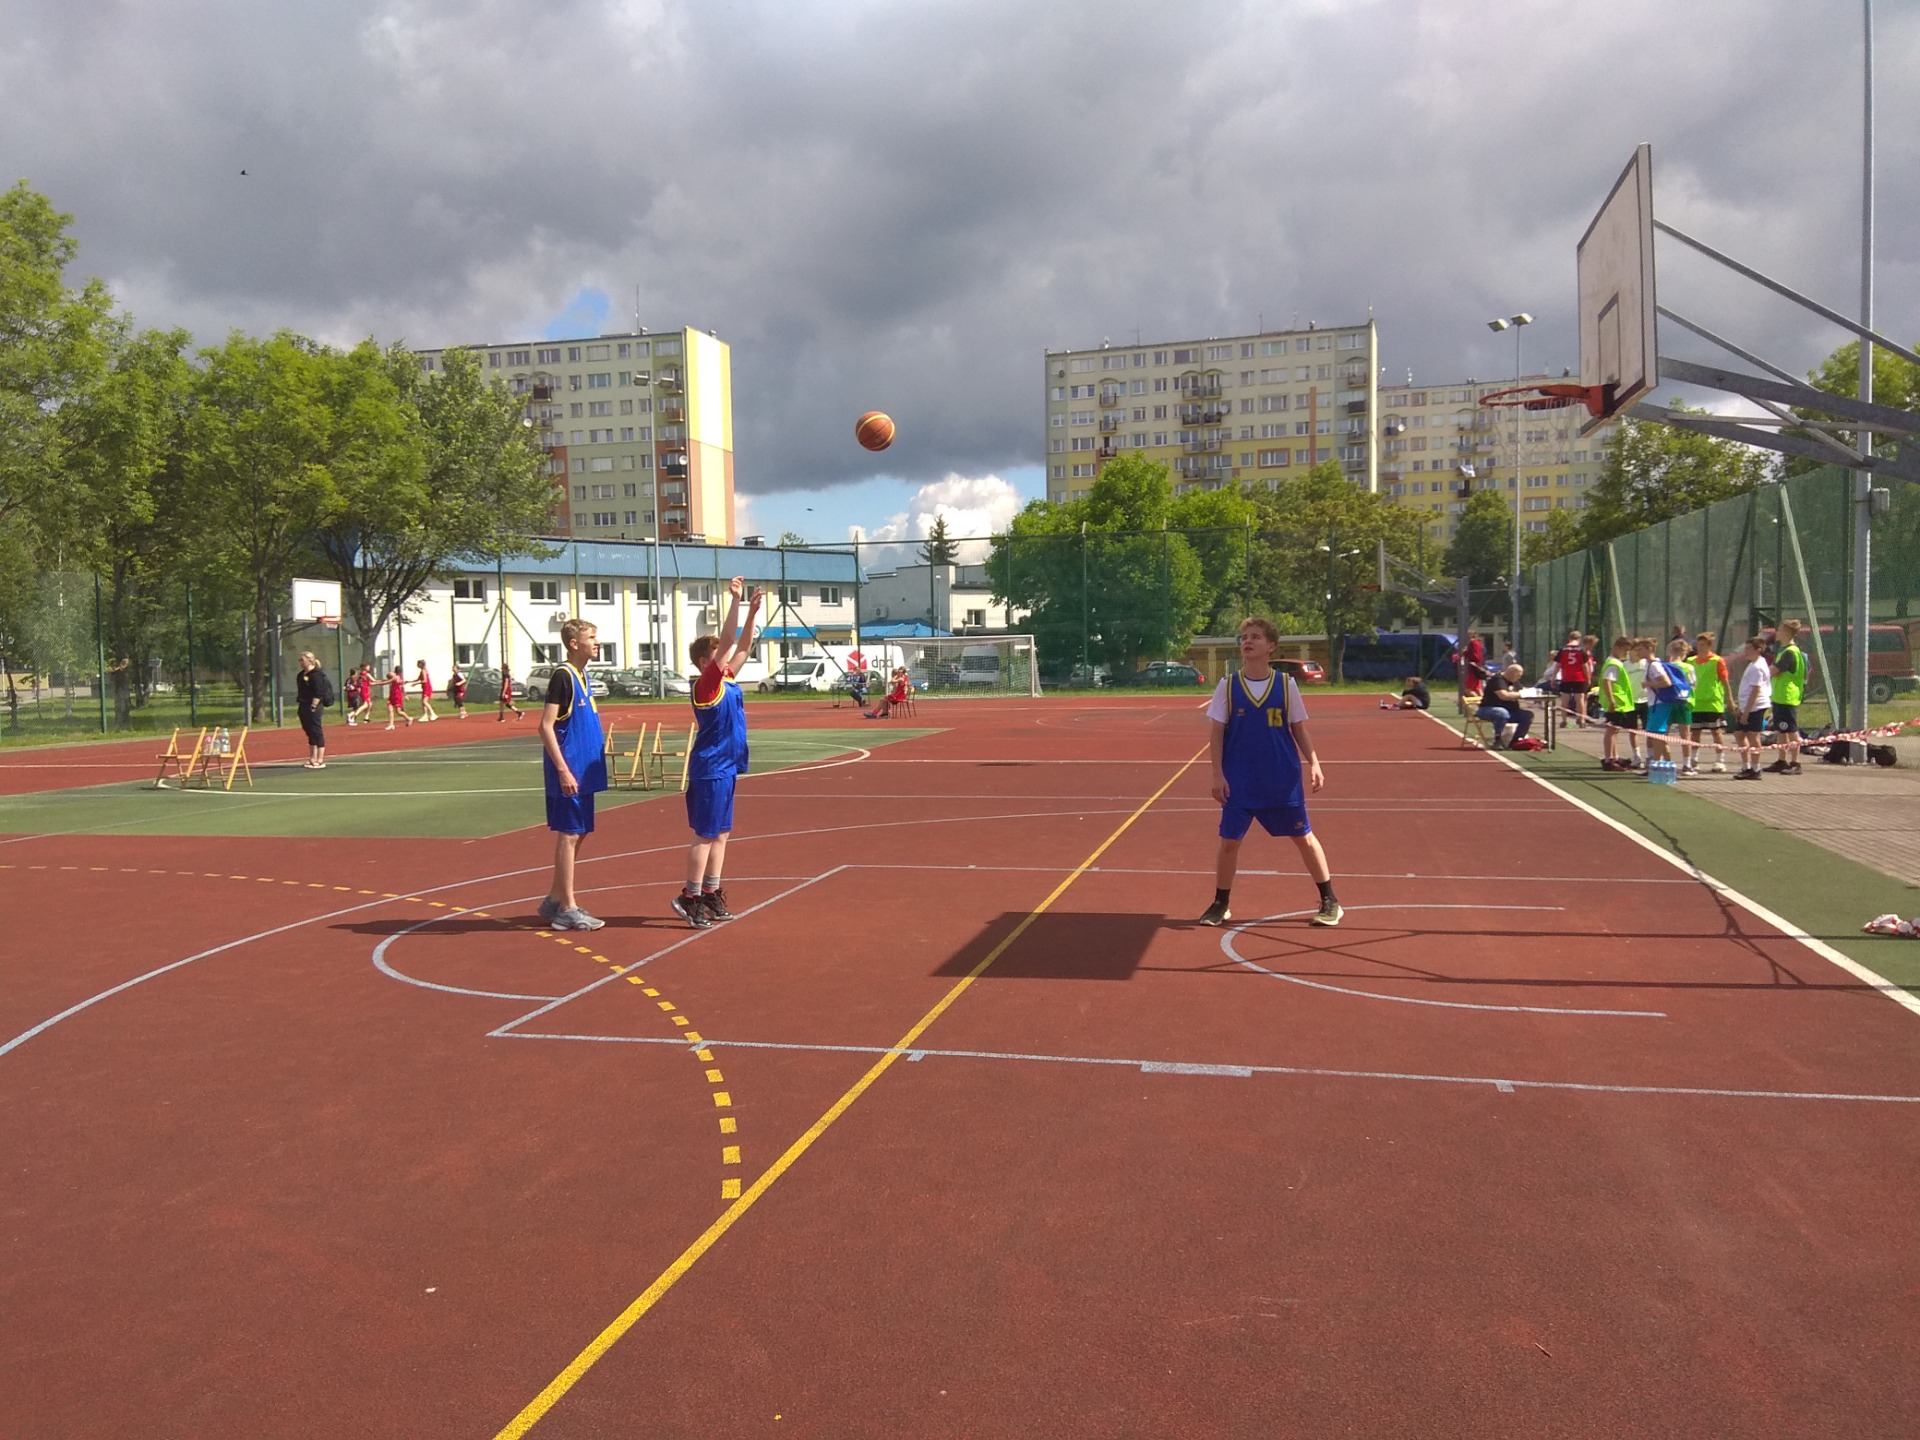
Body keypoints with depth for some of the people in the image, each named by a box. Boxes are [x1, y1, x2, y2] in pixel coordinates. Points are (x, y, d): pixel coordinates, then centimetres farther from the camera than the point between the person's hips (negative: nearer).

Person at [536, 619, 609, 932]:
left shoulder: (581, 675, 14)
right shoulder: (562, 675, -13)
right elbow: (546, 726, -18)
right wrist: (563, 770, -21)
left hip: (584, 772, 9)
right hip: (570, 772, -9)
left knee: (579, 834, 13)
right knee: (569, 835, -3)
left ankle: (554, 901, 23)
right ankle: (567, 909, 4)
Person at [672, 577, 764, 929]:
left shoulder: (727, 682, 10)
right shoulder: (707, 684, -13)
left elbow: (743, 646, 16)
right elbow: (727, 641, -21)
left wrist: (752, 612, 5)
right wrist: (735, 599, -23)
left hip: (725, 768, 9)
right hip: (709, 770, -9)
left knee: (720, 834, 12)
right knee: (706, 835, -5)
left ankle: (711, 895, 19)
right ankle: (690, 898, 2)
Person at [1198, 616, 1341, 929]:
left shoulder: (1286, 684, -1)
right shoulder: (1227, 686, -2)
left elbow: (1299, 730, 5)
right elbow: (1217, 733, -1)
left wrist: (1313, 764, -5)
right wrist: (1218, 774, -7)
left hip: (1283, 780, 0)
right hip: (1239, 782, 0)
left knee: (1304, 837, 7)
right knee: (1229, 841, 2)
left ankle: (1330, 902, 19)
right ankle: (1220, 905, 17)